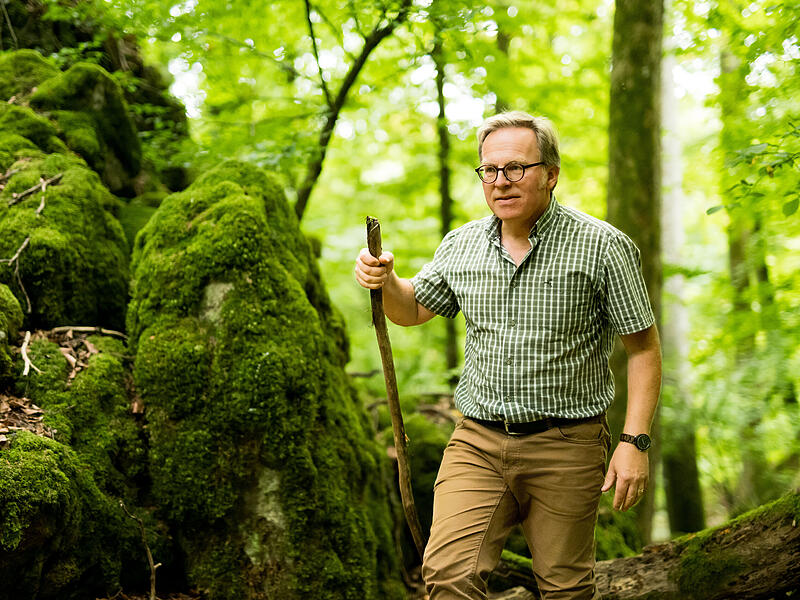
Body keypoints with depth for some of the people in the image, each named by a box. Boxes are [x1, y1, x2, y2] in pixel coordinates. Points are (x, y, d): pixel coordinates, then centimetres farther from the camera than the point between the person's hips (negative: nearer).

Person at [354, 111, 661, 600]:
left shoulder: (603, 247, -8)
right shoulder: (463, 245, 5)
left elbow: (644, 349, -5)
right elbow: (413, 309, 20)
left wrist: (635, 441, -13)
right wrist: (385, 281, -3)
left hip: (565, 448, -3)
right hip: (478, 441, 3)